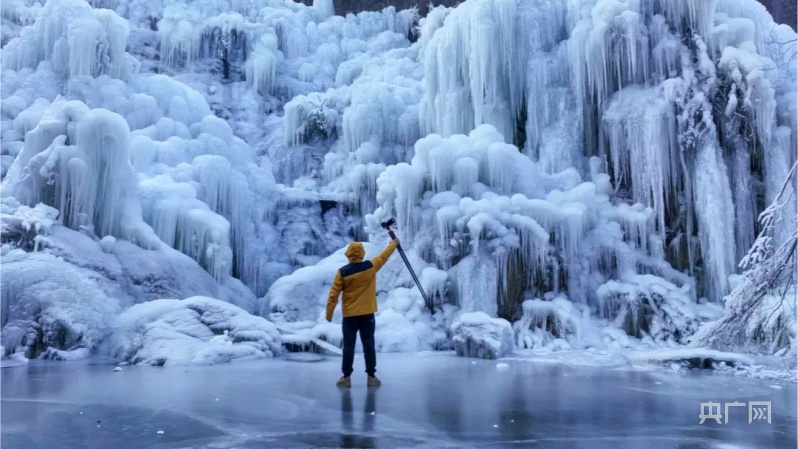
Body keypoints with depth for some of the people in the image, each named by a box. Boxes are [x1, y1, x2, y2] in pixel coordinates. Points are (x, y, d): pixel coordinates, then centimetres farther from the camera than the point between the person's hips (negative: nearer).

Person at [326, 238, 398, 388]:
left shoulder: (342, 272, -7)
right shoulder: (371, 267, -3)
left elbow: (334, 294, -6)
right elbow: (384, 255, 15)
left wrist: (329, 312, 4)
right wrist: (394, 243, 32)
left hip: (349, 315, -1)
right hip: (367, 314, 1)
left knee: (349, 346, 5)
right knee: (369, 345, 7)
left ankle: (346, 377, 7)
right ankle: (371, 376, 9)